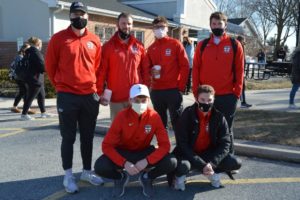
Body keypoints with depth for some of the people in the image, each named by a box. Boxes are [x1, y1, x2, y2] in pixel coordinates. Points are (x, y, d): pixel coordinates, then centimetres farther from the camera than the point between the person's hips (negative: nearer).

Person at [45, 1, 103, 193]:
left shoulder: (95, 40, 6)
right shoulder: (58, 38, -4)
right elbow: (50, 66, 4)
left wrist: (96, 88, 9)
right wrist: (61, 86, 9)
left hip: (90, 97, 3)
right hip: (67, 97, -3)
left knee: (88, 137, 12)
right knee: (68, 138, 3)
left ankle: (87, 171, 26)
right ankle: (68, 175, 15)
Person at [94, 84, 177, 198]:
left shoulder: (154, 116, -17)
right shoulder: (122, 116, -20)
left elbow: (164, 145, -17)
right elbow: (107, 145, -19)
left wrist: (147, 161, -32)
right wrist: (124, 163, -33)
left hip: (144, 151, 1)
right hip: (123, 152, -1)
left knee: (171, 163, -25)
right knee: (100, 167, -29)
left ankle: (147, 177, 7)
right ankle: (120, 177, 7)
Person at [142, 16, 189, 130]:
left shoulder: (175, 44, 0)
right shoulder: (151, 48, 12)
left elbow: (184, 66, -4)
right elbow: (146, 68, 11)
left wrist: (181, 87, -8)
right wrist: (147, 85, -5)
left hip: (173, 90, -4)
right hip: (156, 91, 4)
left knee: (176, 121, -1)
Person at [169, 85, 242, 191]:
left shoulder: (219, 117, -9)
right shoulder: (187, 115, -17)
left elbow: (225, 143, -10)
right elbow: (182, 144, -20)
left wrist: (212, 163, -25)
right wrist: (202, 165, -26)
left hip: (209, 153, 3)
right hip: (189, 153, -3)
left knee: (236, 163, -16)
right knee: (183, 166, -36)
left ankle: (214, 173, 11)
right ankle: (180, 176, 1)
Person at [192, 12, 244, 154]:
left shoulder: (234, 45, 2)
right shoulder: (202, 45, 7)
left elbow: (239, 70, 0)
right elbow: (196, 69, 6)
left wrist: (237, 93, -5)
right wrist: (196, 91, -1)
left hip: (227, 97, -1)